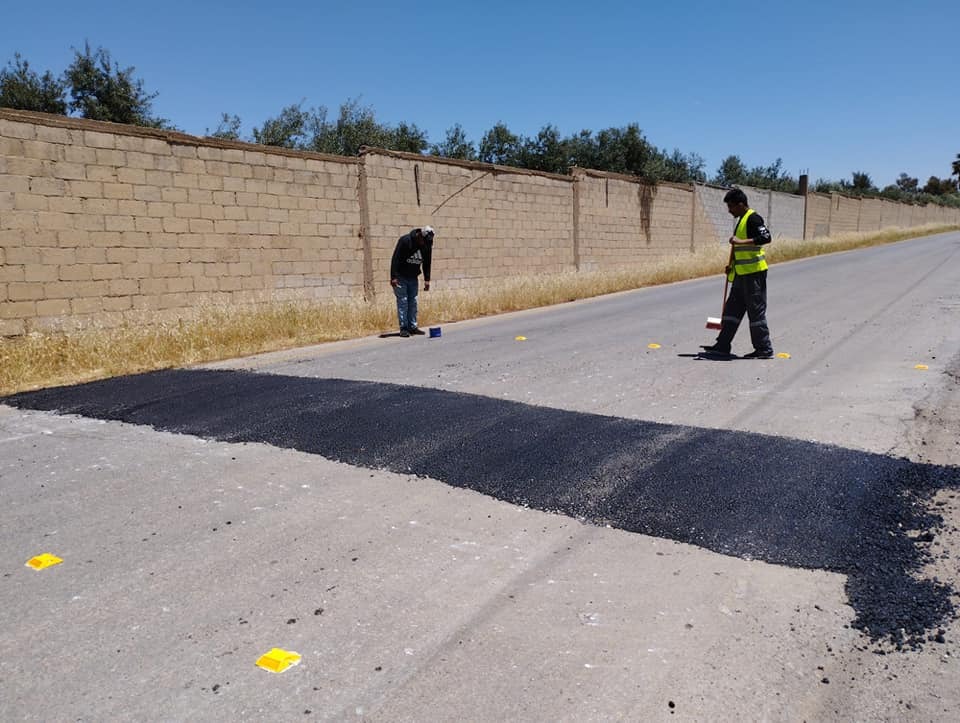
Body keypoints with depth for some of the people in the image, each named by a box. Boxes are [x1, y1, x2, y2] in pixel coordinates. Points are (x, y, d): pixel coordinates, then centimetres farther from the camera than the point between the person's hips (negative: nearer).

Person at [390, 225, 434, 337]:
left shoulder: (427, 245, -4)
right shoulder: (405, 240, -21)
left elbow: (427, 263, 7)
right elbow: (395, 259, -20)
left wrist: (427, 279, 2)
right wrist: (393, 277, -24)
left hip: (413, 277, 5)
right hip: (400, 276, -5)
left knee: (413, 301, 7)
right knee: (402, 301, -6)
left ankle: (412, 326, 13)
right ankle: (403, 328, -3)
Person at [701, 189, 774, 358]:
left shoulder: (753, 218, -12)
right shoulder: (740, 220, 17)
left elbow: (766, 238, -25)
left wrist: (741, 241, -30)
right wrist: (732, 265, 21)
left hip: (754, 272, -10)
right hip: (741, 274, 10)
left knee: (756, 310, -4)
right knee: (732, 309, 11)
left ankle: (764, 349, 4)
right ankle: (722, 345, 17)